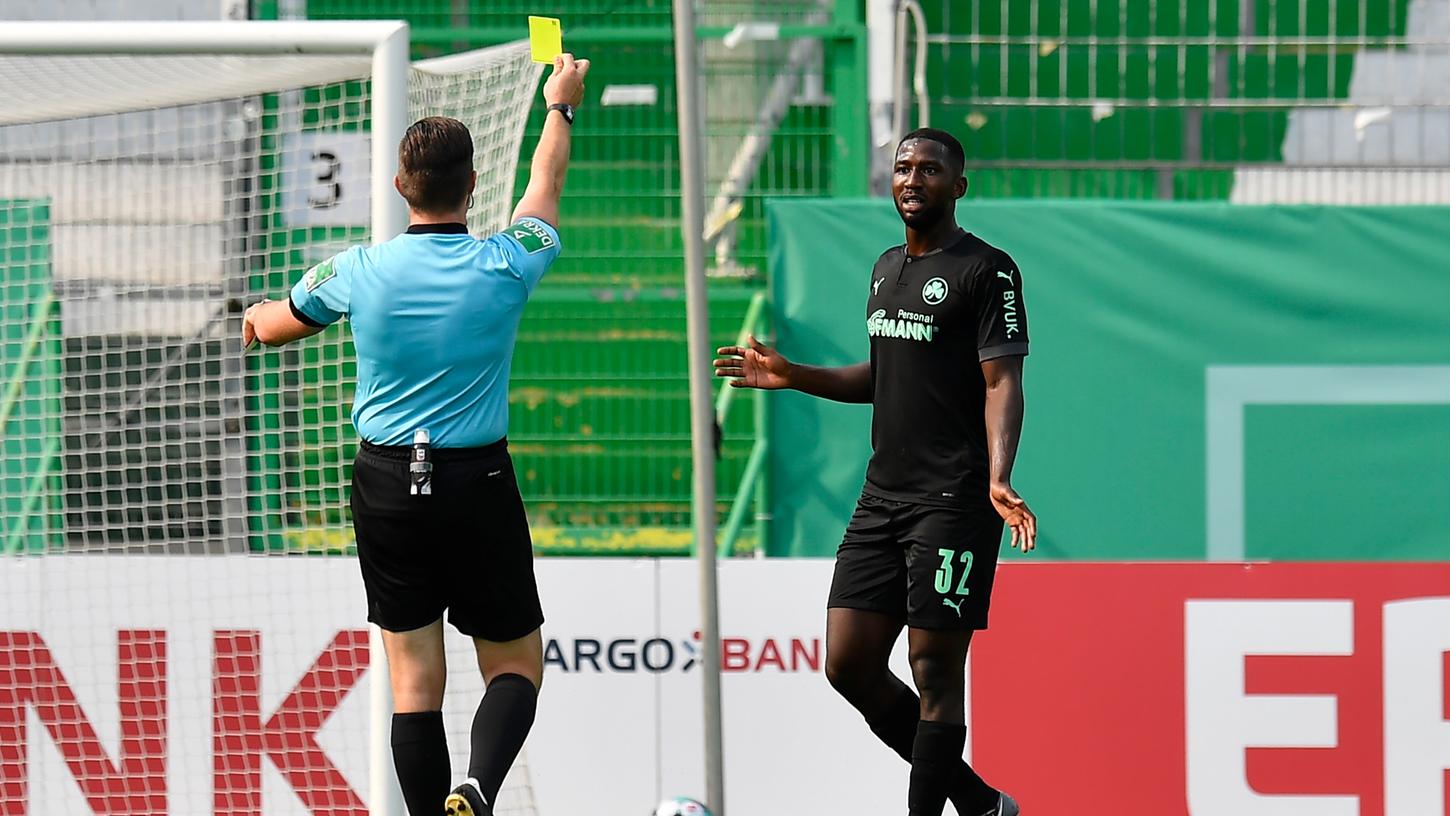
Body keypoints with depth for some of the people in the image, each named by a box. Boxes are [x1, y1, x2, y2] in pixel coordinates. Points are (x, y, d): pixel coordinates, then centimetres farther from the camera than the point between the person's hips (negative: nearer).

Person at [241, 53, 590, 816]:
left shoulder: (359, 271, -6)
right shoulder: (503, 267, -7)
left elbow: (272, 325, 15)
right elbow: (544, 189, 15)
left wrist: (257, 315, 40)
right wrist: (560, 104, 34)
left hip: (386, 484, 1)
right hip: (478, 482, -1)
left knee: (415, 678, 5)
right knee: (515, 665, 7)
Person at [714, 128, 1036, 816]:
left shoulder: (986, 270, -6)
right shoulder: (887, 268, 18)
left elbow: (1002, 383, -13)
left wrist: (997, 477, -27)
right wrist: (792, 377, 19)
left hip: (952, 501, -8)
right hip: (883, 497, 8)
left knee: (934, 669, -8)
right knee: (849, 663, 3)